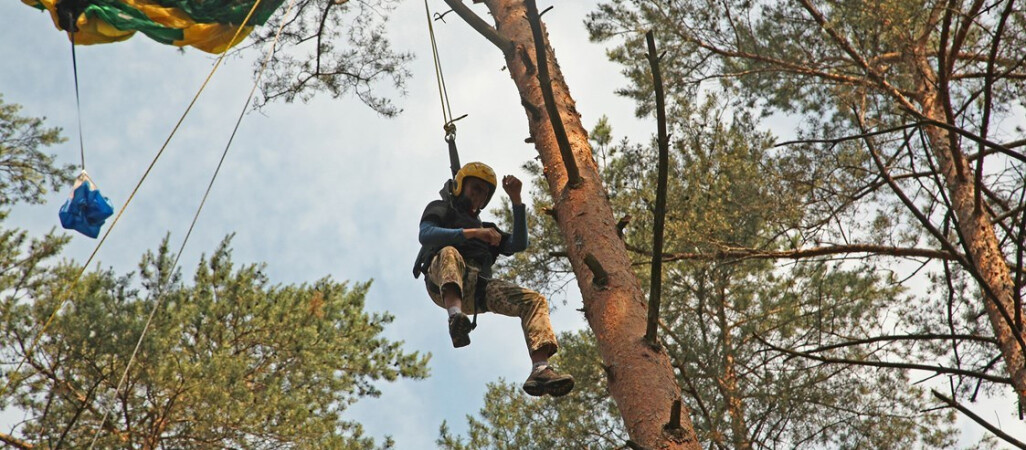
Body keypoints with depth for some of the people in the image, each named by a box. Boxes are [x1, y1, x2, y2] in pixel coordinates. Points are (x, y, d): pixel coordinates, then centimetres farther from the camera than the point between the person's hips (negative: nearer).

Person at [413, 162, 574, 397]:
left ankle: (540, 371, -35)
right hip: (443, 283, -5)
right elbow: (425, 235, -2)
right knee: (449, 253, -38)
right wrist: (472, 233, -11)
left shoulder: (485, 227, 37)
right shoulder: (440, 208, 23)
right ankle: (456, 317, -63)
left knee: (534, 300, -15)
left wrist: (516, 200, 14)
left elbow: (518, 245, 19)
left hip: (476, 289, 5)